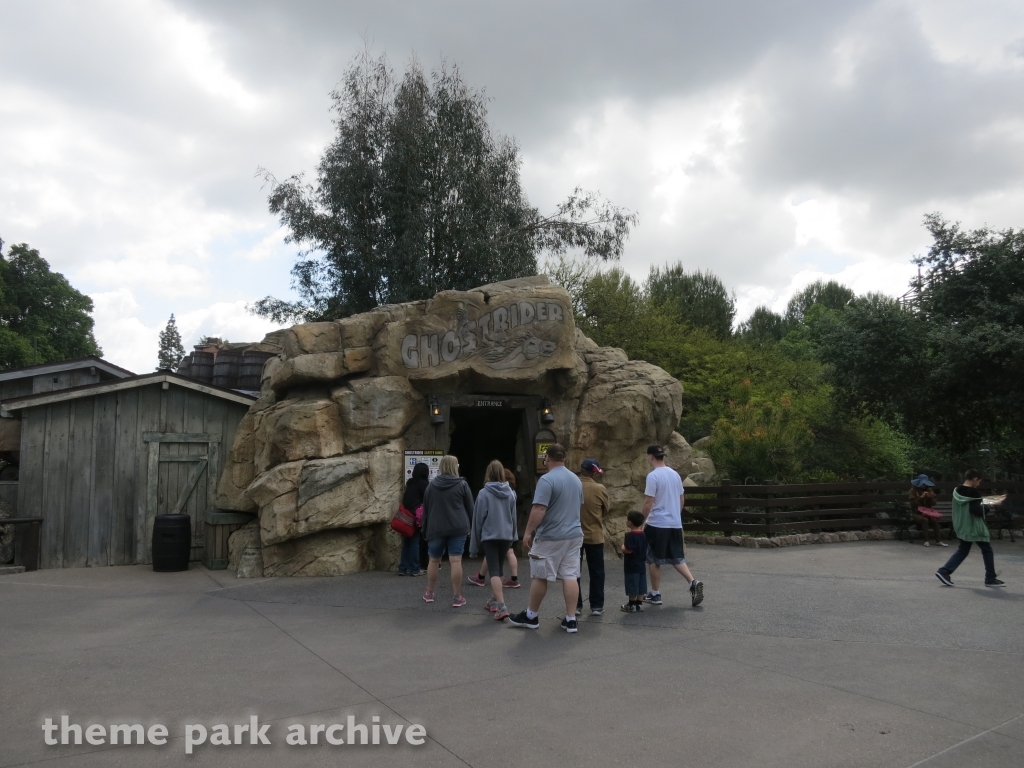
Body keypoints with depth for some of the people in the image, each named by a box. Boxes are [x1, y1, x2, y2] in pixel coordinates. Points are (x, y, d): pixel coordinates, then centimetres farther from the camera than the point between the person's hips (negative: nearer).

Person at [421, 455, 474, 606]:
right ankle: (457, 597, 0)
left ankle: (429, 593, 27)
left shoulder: (431, 485, 7)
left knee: (433, 560, 15)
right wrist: (470, 526, 14)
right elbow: (470, 508, 2)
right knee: (456, 561, -3)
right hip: (457, 528, -3)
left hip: (436, 529, 3)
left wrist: (425, 530, 18)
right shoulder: (462, 484, -1)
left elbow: (425, 509, 11)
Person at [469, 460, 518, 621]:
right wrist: (512, 537, 23)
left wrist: (475, 542, 2)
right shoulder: (510, 493, 2)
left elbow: (478, 519, -6)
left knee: (494, 570, -6)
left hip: (489, 536, -4)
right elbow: (513, 517, 10)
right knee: (499, 568, 19)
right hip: (506, 536, 4)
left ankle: (501, 606, -18)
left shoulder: (484, 493, -10)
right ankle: (495, 600, 31)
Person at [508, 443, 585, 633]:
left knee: (539, 577, 6)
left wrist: (528, 532, -15)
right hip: (574, 535, 7)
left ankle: (531, 616, 18)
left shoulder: (547, 480, -16)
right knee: (570, 576, 5)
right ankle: (571, 619, 6)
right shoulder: (576, 480, 10)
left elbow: (539, 510, -22)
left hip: (549, 537, -7)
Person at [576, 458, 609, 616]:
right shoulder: (600, 489, -11)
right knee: (596, 572, 10)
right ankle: (596, 606, 13)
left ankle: (576, 605, 14)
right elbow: (605, 511, 3)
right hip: (595, 535, -1)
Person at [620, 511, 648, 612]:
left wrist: (623, 547, -6)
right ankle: (639, 603, 18)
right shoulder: (643, 534, 4)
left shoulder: (630, 535, -20)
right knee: (641, 585, 12)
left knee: (632, 587, 2)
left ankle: (632, 605, 9)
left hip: (631, 566, -7)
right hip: (642, 565, 7)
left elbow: (628, 550, -25)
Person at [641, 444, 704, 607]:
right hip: (675, 524, 7)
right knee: (677, 558, 15)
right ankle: (693, 583, -3)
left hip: (657, 525, -7)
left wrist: (641, 522, -6)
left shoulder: (653, 476, -15)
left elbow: (648, 503, -17)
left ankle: (655, 595, 12)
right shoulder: (675, 474, 9)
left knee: (653, 560, 6)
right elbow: (681, 500, 15)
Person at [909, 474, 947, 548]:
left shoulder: (929, 490, 12)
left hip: (927, 511, 3)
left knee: (934, 519, -29)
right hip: (917, 512, -3)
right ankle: (926, 541, -31)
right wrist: (920, 497, -20)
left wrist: (930, 497, -10)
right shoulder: (913, 490, 0)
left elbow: (933, 503, 9)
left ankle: (938, 540, -27)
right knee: (925, 519, -34)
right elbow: (913, 504, -9)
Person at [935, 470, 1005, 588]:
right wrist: (985, 507, -8)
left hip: (962, 527, 8)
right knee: (987, 551, 9)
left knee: (962, 551, 14)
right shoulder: (974, 493, -17)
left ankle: (944, 572, 2)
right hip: (975, 528, -7)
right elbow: (976, 510, -25)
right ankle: (990, 579, 15)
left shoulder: (956, 491, 7)